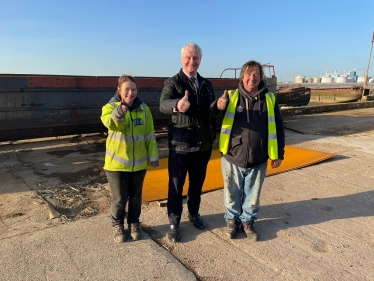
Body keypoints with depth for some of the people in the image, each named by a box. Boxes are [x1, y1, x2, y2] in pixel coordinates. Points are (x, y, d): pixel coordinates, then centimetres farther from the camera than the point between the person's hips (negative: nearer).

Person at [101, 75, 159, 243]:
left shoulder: (143, 109, 0)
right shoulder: (110, 107, -8)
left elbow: (150, 135, 4)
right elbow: (109, 122, -31)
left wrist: (153, 156, 2)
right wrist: (119, 112, -52)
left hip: (138, 162, 3)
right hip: (117, 162, -2)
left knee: (135, 196, 15)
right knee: (119, 198, 6)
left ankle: (134, 223, 36)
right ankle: (117, 225, 30)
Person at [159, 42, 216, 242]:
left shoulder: (206, 84, 9)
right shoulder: (172, 82, -8)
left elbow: (212, 111, 16)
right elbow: (164, 104, -28)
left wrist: (213, 134, 6)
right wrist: (177, 105, -49)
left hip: (203, 144, 5)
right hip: (180, 144, -5)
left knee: (197, 182, 17)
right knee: (176, 184, 5)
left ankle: (194, 213, 38)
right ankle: (174, 222, 20)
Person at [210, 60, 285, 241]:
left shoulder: (269, 99, 2)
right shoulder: (231, 96, -1)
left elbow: (278, 128, 6)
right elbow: (213, 113, -14)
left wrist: (279, 154, 5)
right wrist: (219, 106, -38)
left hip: (258, 160, 1)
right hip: (232, 158, -1)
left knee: (252, 194, 16)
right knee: (232, 193, 14)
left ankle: (248, 221, 37)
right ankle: (232, 220, 35)